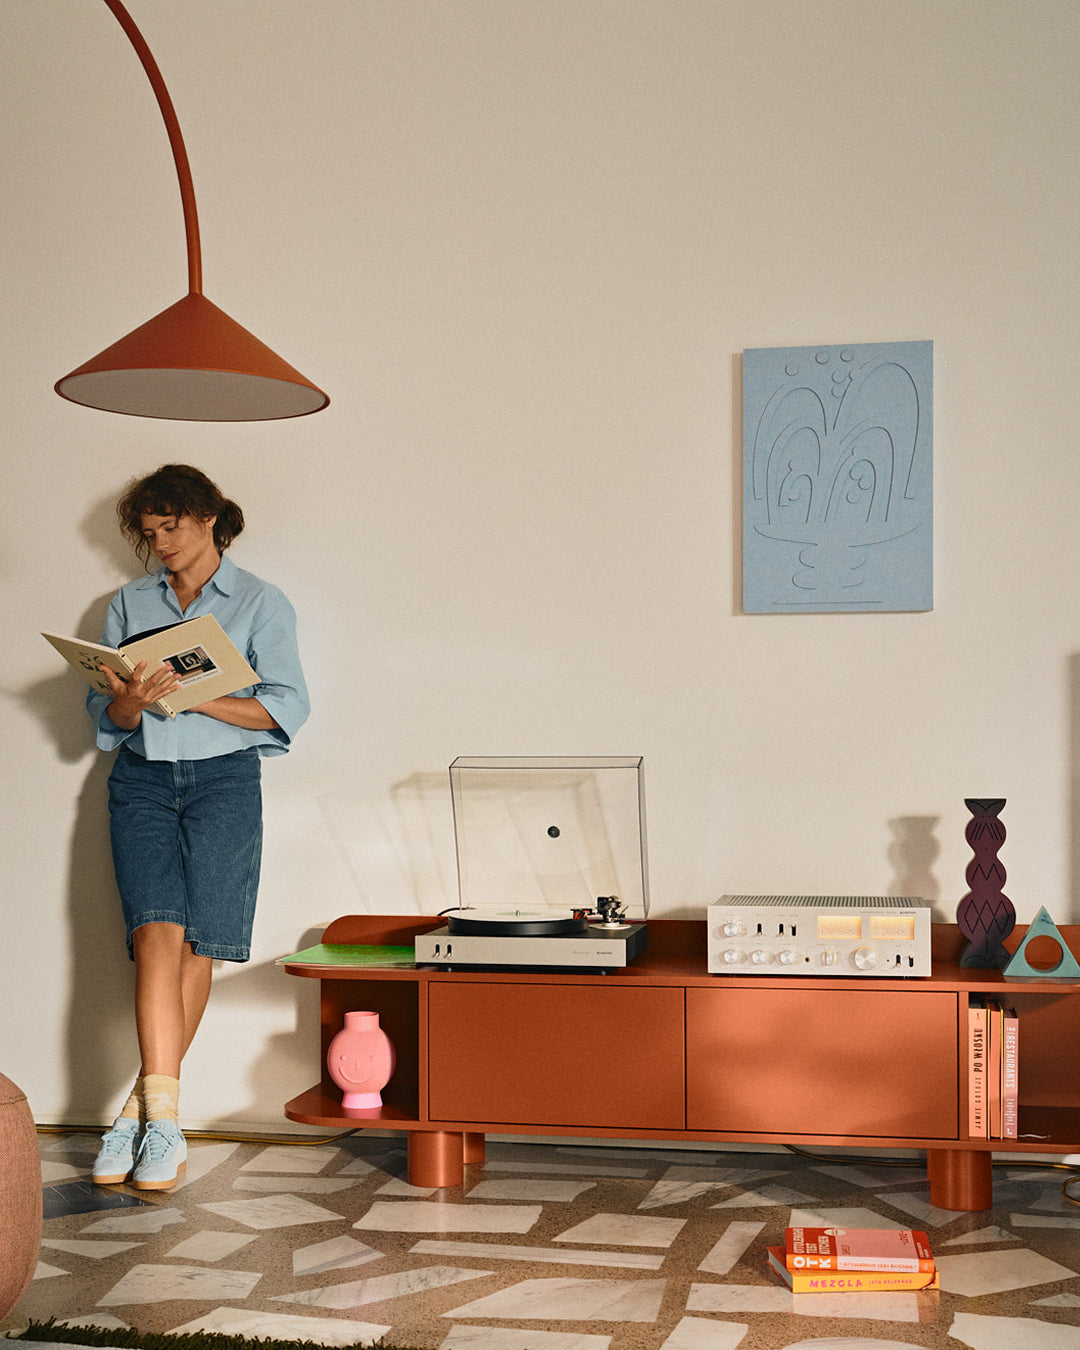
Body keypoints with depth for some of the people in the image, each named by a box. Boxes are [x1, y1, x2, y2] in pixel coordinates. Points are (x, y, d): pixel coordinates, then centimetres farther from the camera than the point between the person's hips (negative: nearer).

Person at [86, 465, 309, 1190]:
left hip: (223, 778, -2)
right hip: (142, 781, 2)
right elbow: (104, 714, 13)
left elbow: (287, 707, -3)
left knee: (197, 947, -6)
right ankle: (162, 1116, -19)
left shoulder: (261, 603, 6)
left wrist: (194, 696, -14)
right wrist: (134, 700, -11)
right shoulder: (129, 604, 16)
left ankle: (146, 1106, 4)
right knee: (157, 933, -15)